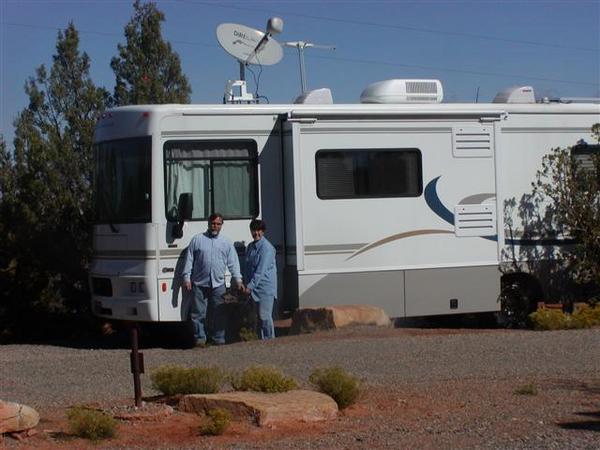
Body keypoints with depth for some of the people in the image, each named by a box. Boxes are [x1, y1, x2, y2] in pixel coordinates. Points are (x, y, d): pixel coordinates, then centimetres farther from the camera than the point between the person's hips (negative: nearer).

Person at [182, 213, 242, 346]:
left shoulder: (226, 243, 11)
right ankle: (200, 338, 8)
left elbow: (233, 263, 10)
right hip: (199, 283, -1)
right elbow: (189, 259, 6)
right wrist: (186, 277, 0)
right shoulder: (198, 239, 7)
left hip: (218, 284, 1)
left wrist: (238, 279, 1)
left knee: (219, 314, 4)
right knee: (198, 313, 0)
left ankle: (219, 339, 12)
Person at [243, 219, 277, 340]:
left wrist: (250, 286, -21)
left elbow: (261, 270, -18)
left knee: (265, 316, -9)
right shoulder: (250, 246, 12)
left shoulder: (266, 248, -13)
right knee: (260, 316, 9)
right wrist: (247, 284, 7)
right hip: (255, 288, 7)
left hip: (265, 288, -7)